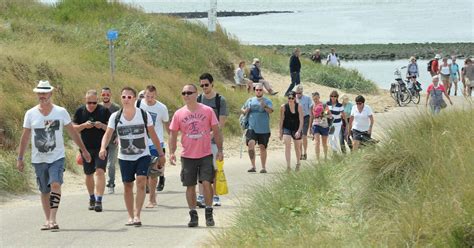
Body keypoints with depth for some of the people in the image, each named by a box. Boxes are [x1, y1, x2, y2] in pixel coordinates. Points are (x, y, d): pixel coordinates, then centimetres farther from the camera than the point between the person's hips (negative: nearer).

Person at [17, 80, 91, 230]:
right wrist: (20, 158, 5)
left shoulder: (61, 112, -1)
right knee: (44, 191, 8)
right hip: (38, 159, 2)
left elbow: (72, 133, 7)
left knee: (55, 185, -20)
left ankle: (53, 219, -22)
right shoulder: (30, 114, 2)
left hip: (57, 157, -2)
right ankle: (48, 220, 17)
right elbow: (25, 137, 7)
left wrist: (84, 150, 8)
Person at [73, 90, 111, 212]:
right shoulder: (80, 111, 4)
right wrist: (84, 125, -13)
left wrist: (102, 126, -18)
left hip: (101, 147, -3)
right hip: (86, 148, 3)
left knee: (100, 171, -17)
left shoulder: (104, 111, -1)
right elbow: (73, 128, 5)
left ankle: (99, 200, -20)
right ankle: (92, 198, 31)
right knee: (88, 174, 12)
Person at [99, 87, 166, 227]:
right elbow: (108, 134, -8)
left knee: (141, 182, -17)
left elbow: (153, 136, 3)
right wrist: (103, 148, -29)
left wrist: (161, 154, 4)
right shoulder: (115, 117, -3)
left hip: (143, 156, -2)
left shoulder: (144, 115, -4)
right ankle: (130, 216, 18)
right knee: (127, 186, 6)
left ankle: (137, 215, -18)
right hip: (124, 157, 2)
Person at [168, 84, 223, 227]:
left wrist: (220, 150, -1)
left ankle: (209, 214, 5)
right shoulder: (179, 114, 2)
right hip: (188, 156, 1)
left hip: (206, 155, -1)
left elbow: (216, 131, 4)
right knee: (190, 186, 4)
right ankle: (193, 216, 14)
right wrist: (172, 152, -5)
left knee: (206, 183, -9)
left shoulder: (207, 111, -1)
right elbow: (173, 134, 6)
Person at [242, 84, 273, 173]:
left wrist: (264, 106, -34)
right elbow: (242, 109, 20)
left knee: (262, 147, 5)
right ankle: (253, 166, -14)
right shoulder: (250, 100, 11)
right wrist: (245, 111, -4)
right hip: (252, 128, 1)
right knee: (251, 144, -17)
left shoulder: (267, 101, 2)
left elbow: (271, 110, -14)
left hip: (264, 129, -1)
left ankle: (263, 167, 17)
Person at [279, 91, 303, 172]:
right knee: (287, 146, -18)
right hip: (286, 129, 0)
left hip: (296, 129, 0)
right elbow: (281, 120, 3)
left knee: (297, 148, 14)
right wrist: (280, 132, 4)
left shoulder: (299, 107, -8)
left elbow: (301, 120, -11)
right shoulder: (283, 107, -5)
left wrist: (299, 131, -21)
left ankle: (298, 163, 39)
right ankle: (288, 166, -22)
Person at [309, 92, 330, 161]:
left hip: (324, 125, 0)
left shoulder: (324, 105, -6)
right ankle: (317, 159, -17)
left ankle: (325, 157, 32)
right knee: (317, 142, -15)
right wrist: (310, 128, 17)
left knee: (324, 143, 12)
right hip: (316, 125, 0)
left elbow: (330, 115, -1)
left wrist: (325, 115, -23)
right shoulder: (312, 107, 2)